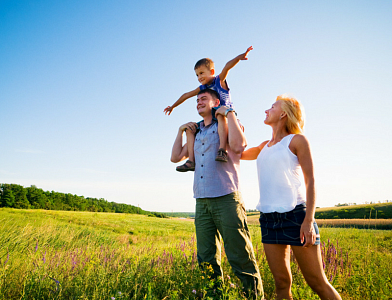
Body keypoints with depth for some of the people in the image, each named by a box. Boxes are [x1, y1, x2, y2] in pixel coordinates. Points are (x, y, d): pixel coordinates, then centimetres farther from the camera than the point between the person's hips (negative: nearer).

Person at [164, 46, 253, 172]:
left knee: (220, 116, -40)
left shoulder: (220, 80, -1)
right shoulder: (202, 88, 14)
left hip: (227, 115, -7)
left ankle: (222, 150, -52)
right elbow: (186, 95, 25)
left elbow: (227, 66, -21)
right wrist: (173, 106, 36)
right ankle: (191, 160, -13)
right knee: (190, 128, -3)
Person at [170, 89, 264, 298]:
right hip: (202, 202, 6)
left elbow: (238, 145, -17)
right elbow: (175, 157, 21)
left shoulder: (228, 125, 5)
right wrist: (181, 130, 17)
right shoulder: (196, 133, 21)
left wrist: (229, 113, -9)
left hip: (226, 199, -6)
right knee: (207, 261, 10)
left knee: (240, 258, -4)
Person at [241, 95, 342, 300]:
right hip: (268, 217, 6)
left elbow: (310, 181, -5)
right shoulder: (264, 147, 18)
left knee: (317, 282, -1)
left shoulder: (296, 140, 1)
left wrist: (309, 220, -15)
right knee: (281, 283, 8)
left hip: (294, 214, -5)